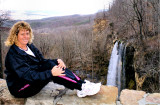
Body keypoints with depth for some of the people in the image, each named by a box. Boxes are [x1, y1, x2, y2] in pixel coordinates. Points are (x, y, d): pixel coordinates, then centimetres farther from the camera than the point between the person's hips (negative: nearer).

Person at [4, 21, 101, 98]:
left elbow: (42, 61, 2)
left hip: (34, 78, 7)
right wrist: (51, 73, -36)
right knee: (51, 71, -28)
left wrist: (56, 61, -18)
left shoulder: (30, 46, 4)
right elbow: (29, 75, -28)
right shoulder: (13, 55, -21)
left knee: (52, 64, -18)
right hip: (20, 89, -7)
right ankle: (82, 87, -24)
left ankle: (82, 83, -22)